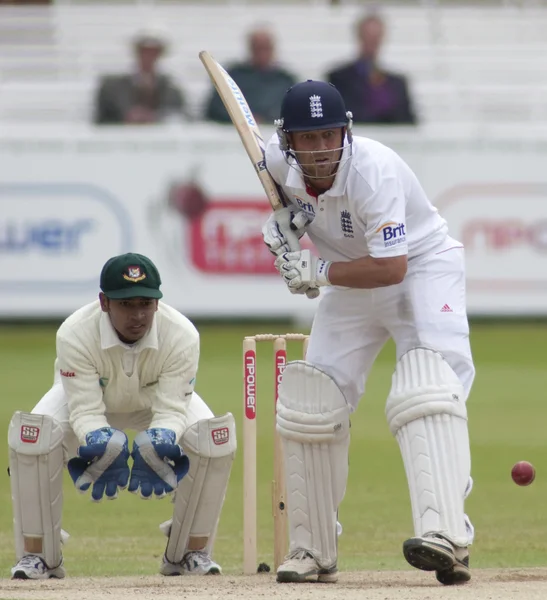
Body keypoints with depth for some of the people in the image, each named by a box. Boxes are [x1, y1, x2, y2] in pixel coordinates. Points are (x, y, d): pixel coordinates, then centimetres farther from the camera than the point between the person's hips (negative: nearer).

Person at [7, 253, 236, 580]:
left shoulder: (183, 335, -34)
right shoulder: (75, 334, -37)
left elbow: (171, 409, -34)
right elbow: (85, 409, -37)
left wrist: (161, 441, -57)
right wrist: (98, 442, -59)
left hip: (156, 403, 1)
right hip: (88, 397, -1)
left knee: (216, 439, -26)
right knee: (32, 436, -30)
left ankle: (192, 552, -5)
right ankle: (37, 554, -12)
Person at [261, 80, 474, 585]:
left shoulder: (374, 170, -32)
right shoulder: (280, 159, -14)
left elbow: (391, 267, -35)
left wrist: (319, 272, -31)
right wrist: (280, 218, -7)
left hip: (422, 266, -7)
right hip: (350, 276, 7)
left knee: (427, 388, -29)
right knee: (310, 401, 2)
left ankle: (447, 537, -44)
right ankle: (313, 551, 16)